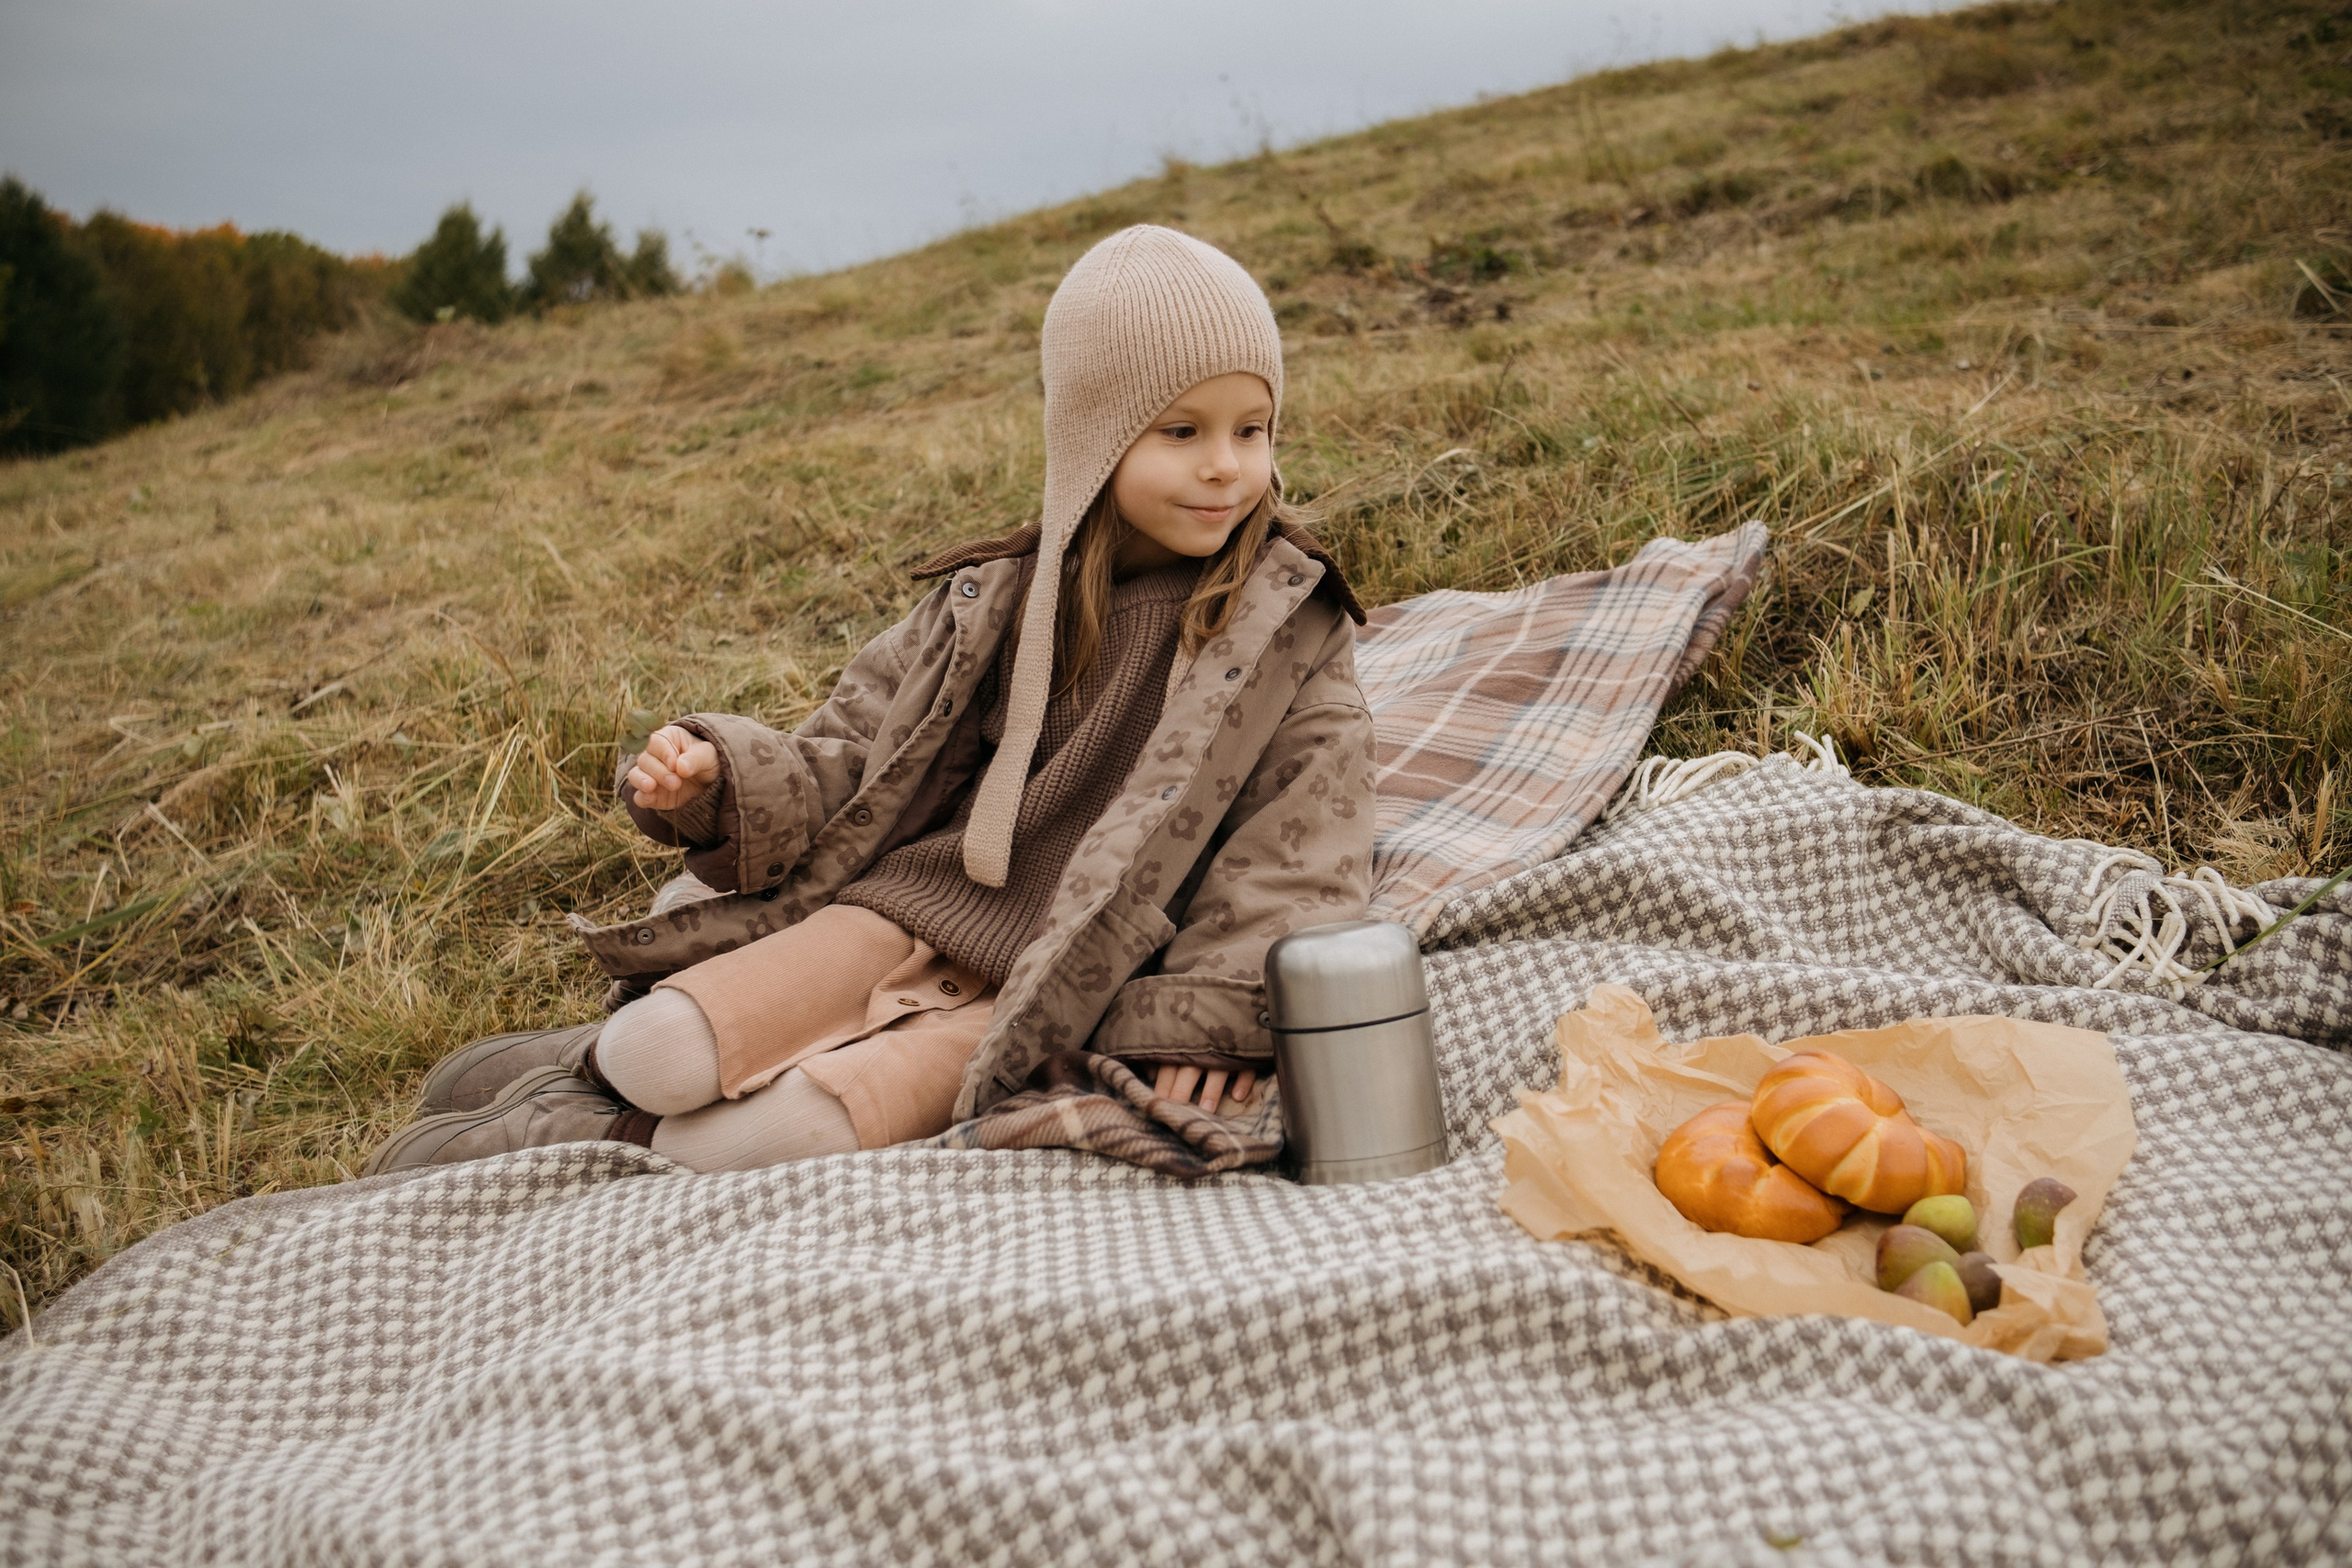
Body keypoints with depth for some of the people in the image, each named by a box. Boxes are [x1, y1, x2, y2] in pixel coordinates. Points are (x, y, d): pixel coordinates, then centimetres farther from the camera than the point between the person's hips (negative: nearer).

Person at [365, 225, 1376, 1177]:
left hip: (1053, 983, -3)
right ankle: (615, 1055, 12)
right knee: (662, 1050, -20)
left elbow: (1306, 835, -7)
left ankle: (628, 1130, 4)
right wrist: (722, 783, -10)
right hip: (912, 900, 3)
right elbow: (853, 763, 9)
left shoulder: (1288, 627, -3)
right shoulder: (1001, 599, 5)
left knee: (776, 1134, -23)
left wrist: (1213, 1007, -19)